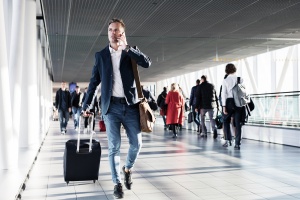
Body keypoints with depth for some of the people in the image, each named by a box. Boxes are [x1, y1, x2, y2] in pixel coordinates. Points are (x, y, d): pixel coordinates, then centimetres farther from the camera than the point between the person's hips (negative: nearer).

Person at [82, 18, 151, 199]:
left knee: (137, 143, 3)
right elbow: (94, 81, 9)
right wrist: (86, 104, 4)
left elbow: (147, 63, -13)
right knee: (114, 147, -1)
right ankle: (117, 183, 9)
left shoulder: (131, 52, 6)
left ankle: (128, 169, 30)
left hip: (130, 105, 0)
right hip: (111, 106, 0)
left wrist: (126, 47, -15)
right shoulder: (101, 55, 7)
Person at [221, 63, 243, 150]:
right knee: (238, 123, 4)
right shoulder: (240, 79, 3)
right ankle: (237, 144, 3)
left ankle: (228, 139, 11)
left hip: (229, 102, -1)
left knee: (226, 121, 18)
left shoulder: (225, 80, -1)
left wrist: (224, 106, -5)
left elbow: (224, 93, -5)